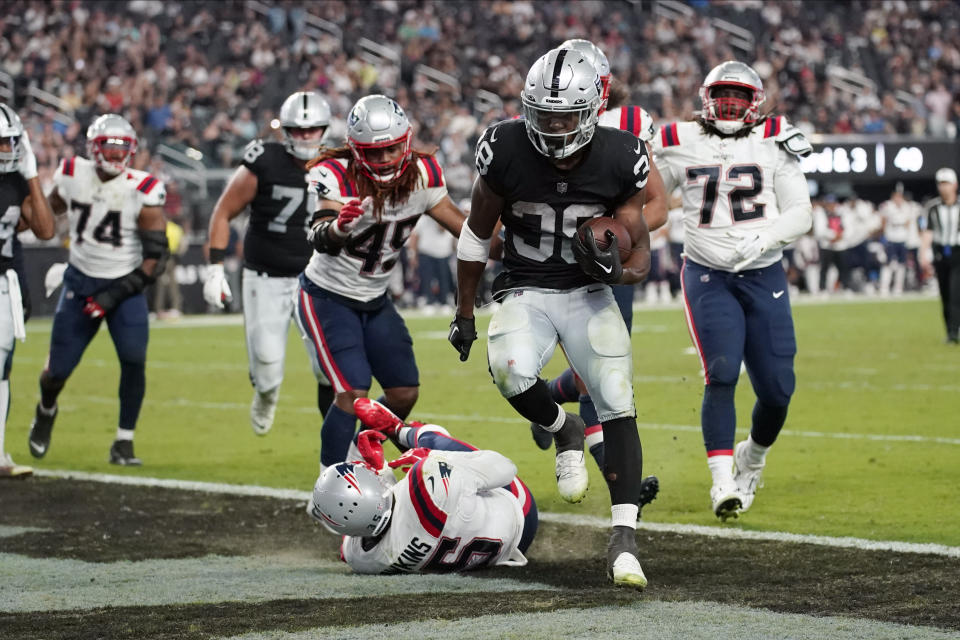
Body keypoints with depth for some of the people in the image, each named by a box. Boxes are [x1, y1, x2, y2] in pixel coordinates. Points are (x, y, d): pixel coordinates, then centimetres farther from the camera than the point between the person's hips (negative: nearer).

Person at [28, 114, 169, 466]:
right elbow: (48, 212, 16)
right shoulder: (72, 176, -6)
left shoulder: (142, 192, -14)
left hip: (124, 286, -2)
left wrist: (117, 295, -17)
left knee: (134, 361, -19)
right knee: (58, 370, 1)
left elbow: (156, 257, -12)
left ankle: (124, 442, -2)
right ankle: (46, 411, 36)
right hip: (80, 283, 2)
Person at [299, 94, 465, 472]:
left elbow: (462, 226, 2)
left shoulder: (422, 174, -10)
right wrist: (337, 226, -66)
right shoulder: (336, 176, -27)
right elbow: (321, 240, -43)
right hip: (327, 298, -6)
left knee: (405, 393, 4)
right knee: (353, 393, -19)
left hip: (375, 301, 6)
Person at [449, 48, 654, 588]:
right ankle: (564, 432, 3)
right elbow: (477, 237, 2)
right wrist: (465, 314, 7)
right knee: (512, 371, -31)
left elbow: (641, 255, -2)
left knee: (619, 405, -17)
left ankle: (625, 540, -17)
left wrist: (619, 271, -26)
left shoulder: (619, 159, -12)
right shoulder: (507, 152, -14)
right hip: (526, 293, 0)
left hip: (590, 294, 0)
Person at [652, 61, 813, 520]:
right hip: (708, 275, -1)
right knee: (721, 373, -21)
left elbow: (800, 214, -2)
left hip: (764, 277, 1)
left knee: (777, 388, -1)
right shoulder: (680, 145, 3)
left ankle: (753, 459, 30)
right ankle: (723, 482, -19)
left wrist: (762, 240, -18)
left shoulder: (773, 145, 1)